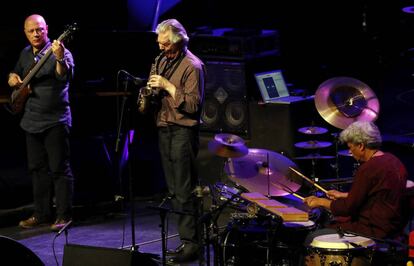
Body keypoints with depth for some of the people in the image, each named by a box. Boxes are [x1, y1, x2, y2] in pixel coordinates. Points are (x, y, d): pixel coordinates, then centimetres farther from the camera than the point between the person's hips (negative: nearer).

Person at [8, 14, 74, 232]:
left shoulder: (60, 53, -11)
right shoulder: (25, 54, 11)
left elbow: (65, 76, -30)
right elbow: (16, 73, 28)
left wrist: (60, 59, -49)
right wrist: (13, 78, 5)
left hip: (55, 121, -7)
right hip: (32, 121, 7)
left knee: (59, 168, -5)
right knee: (37, 168, 12)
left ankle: (64, 216, 1)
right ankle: (42, 213, 21)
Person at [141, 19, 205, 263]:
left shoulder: (192, 66, -12)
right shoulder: (162, 61, 13)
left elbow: (193, 105, -18)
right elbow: (155, 93, 24)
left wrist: (168, 86, -21)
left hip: (183, 131, -8)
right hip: (164, 128, 8)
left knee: (184, 190, -9)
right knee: (174, 189, 10)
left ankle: (190, 243, -6)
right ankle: (185, 237, 16)